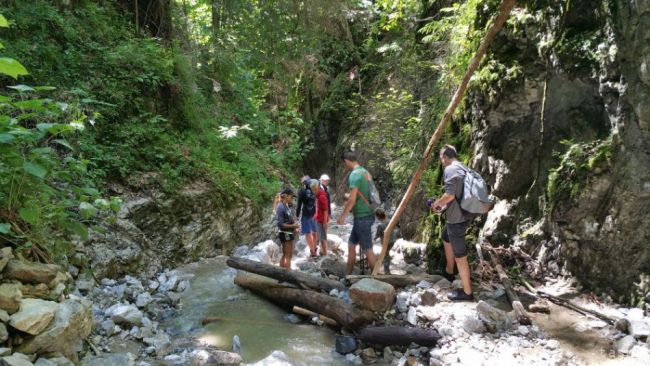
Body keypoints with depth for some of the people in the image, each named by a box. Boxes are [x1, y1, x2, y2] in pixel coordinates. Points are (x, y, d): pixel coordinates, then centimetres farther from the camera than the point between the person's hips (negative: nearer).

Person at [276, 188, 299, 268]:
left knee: (285, 255, 16)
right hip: (285, 234, -9)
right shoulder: (280, 207, -18)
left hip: (289, 233, 9)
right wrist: (292, 226, -18)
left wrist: (294, 228, 3)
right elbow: (280, 224, -22)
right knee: (288, 256, -3)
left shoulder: (287, 206, 8)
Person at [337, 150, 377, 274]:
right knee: (351, 244, 17)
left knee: (367, 249, -2)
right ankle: (347, 275, 25)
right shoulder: (365, 172, 12)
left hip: (362, 217, -10)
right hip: (366, 214, 10)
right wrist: (349, 196, 31)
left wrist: (343, 215, -11)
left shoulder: (354, 174, -17)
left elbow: (352, 199, -20)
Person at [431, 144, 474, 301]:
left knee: (460, 255, -1)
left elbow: (450, 195, -26)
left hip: (456, 218, -10)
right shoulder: (462, 168, 13)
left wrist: (436, 203, -7)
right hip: (462, 214, 10)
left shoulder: (450, 169, -17)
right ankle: (449, 273, 44)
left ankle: (467, 292, 9)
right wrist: (444, 206, 17)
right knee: (446, 238, 31)